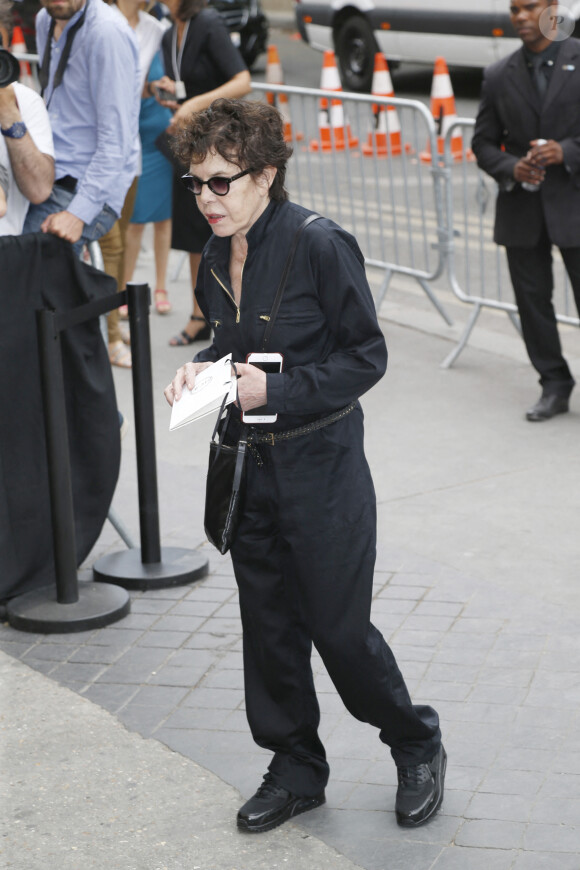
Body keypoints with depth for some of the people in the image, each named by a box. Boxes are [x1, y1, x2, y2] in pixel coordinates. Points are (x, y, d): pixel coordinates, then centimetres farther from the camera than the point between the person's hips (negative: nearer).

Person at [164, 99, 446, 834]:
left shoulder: (320, 246, -16)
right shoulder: (217, 258, 4)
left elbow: (366, 355, -14)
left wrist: (278, 390, -22)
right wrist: (201, 368, -3)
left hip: (321, 467, -6)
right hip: (247, 465, 7)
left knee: (338, 628, 1)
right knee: (268, 626, 13)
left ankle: (416, 745, 26)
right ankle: (296, 769, 30)